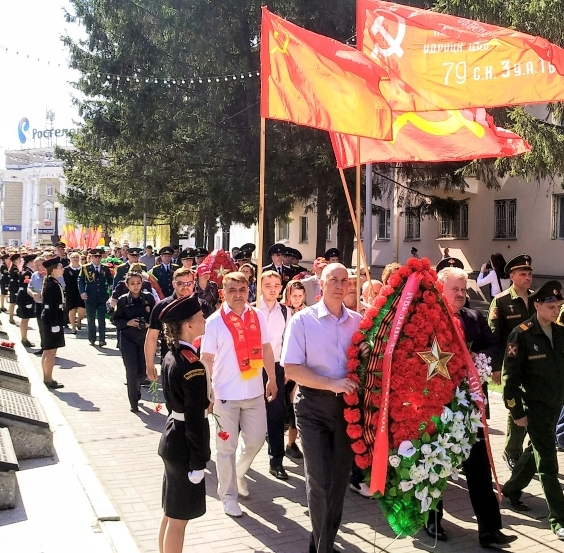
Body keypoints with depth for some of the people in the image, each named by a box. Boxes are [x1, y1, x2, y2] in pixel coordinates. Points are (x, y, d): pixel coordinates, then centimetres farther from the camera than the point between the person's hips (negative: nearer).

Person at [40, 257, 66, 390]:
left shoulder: (50, 283, 11)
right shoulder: (53, 285, -19)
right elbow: (53, 307, -22)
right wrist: (55, 324, -22)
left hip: (48, 318, 10)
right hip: (53, 320, -10)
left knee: (47, 350, 15)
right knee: (51, 351, -4)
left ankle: (46, 378, 24)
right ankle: (49, 380, 2)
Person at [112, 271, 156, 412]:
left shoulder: (149, 298, -1)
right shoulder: (122, 300, -3)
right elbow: (115, 319, 1)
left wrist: (148, 324, -15)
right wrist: (128, 323, -15)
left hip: (145, 339, 2)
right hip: (128, 339, -1)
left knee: (143, 371, 7)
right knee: (132, 371, -6)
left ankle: (136, 387, 41)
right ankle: (133, 403, 6)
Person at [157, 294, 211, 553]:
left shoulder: (171, 356, 5)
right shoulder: (193, 366, -24)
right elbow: (195, 419, -23)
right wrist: (198, 463, -18)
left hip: (172, 436, 9)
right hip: (184, 444, -9)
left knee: (171, 513, 21)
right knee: (178, 517, 5)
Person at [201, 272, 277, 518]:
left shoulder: (258, 316, 1)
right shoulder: (215, 322, -9)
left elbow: (266, 349, 11)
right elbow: (207, 359, -7)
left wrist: (272, 379, 14)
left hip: (254, 392, 4)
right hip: (226, 394, -4)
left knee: (256, 439, 13)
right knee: (227, 446, 7)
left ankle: (238, 473, 42)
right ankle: (228, 494, 23)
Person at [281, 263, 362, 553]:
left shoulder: (358, 321, 3)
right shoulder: (302, 320, -7)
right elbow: (291, 368, -12)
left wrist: (357, 385, -7)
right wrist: (331, 384, -20)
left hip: (348, 404, 4)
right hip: (314, 405, -4)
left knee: (339, 480, 14)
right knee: (320, 481, -2)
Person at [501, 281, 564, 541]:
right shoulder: (522, 334, -14)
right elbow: (510, 376, -12)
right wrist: (517, 411, -12)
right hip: (534, 405, -6)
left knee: (536, 451, 19)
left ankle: (511, 489, 39)